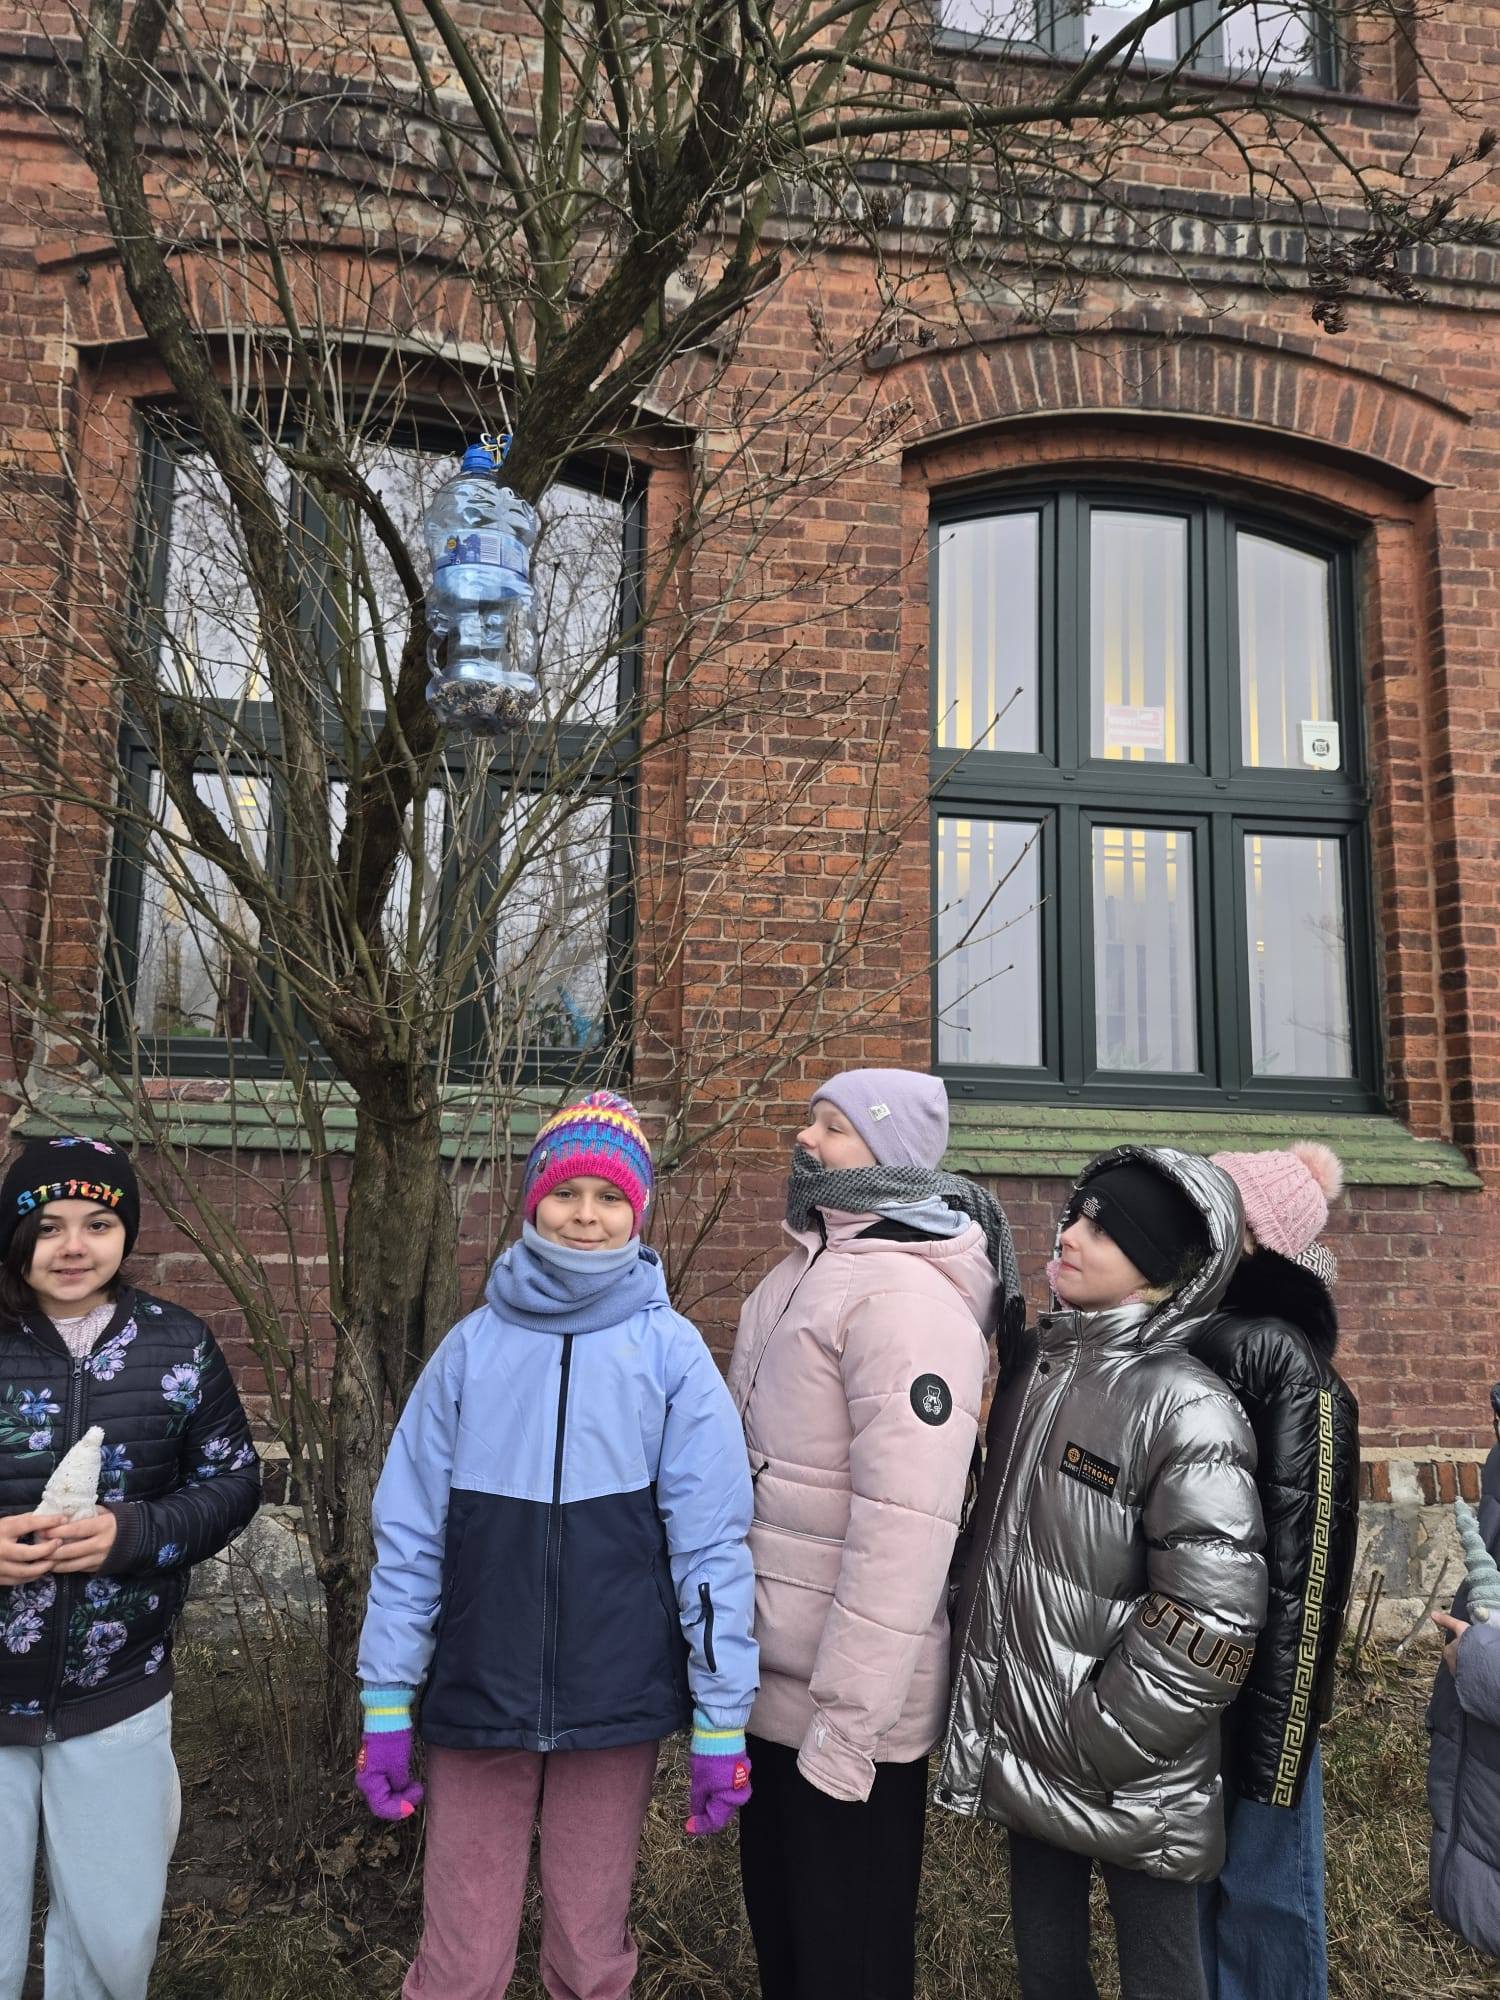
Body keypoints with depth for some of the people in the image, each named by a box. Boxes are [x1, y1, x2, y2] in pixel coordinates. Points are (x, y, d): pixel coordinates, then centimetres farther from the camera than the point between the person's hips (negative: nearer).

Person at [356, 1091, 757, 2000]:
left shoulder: (670, 1350, -4)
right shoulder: (474, 1345, 0)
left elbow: (711, 1542, -5)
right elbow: (410, 1533, 2)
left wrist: (722, 1717, -5)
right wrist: (385, 1698, 1)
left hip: (616, 1703, -1)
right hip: (477, 1697, 1)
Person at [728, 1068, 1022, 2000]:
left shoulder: (905, 1299, -22)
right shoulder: (802, 1272, 9)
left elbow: (906, 1526, -27)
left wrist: (849, 1721, -24)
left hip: (843, 1709, -9)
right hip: (772, 1679, 9)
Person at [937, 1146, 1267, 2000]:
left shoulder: (1189, 1410, -19)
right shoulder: (1038, 1363, 2)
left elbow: (1212, 1619, -20)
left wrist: (1096, 1740, -15)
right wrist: (988, 1696, 13)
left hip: (1130, 1779, -6)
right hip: (1025, 1747, 6)